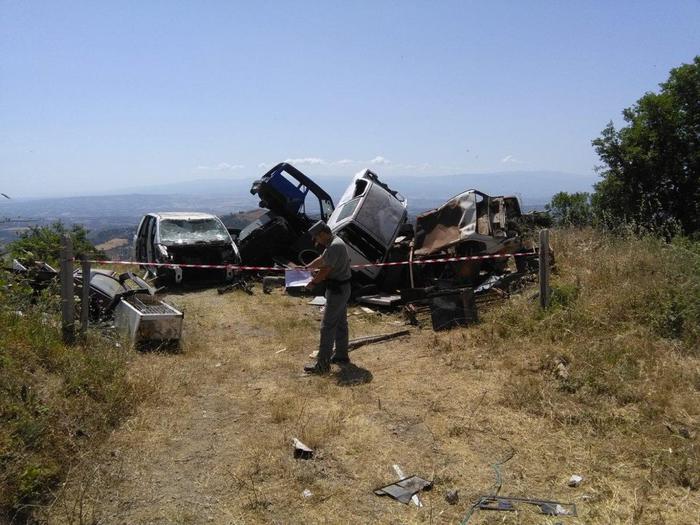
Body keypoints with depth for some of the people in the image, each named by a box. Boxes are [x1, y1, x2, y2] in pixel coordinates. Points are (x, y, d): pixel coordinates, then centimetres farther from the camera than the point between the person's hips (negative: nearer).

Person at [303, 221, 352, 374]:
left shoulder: (334, 246, -23)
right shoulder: (334, 242, 11)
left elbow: (325, 270, -22)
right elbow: (321, 259, 22)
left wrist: (313, 283, -8)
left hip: (337, 291, -11)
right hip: (342, 288, 11)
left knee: (327, 327, -7)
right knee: (340, 323, 18)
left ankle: (322, 364, -3)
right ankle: (341, 356, 30)